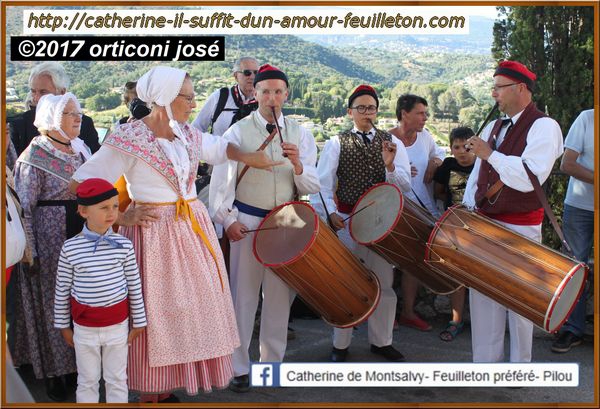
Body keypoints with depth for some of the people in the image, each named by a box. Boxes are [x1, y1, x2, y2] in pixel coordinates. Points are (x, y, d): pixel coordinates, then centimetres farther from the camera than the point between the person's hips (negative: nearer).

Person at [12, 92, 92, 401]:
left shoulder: (81, 149, 9)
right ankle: (53, 371, 20)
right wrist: (30, 252, -15)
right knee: (53, 302, 5)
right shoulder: (34, 156, -10)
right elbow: (24, 207, -11)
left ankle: (80, 361, 29)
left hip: (84, 234, 6)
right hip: (50, 239, -6)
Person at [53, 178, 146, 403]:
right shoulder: (70, 248, -11)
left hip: (118, 325, 0)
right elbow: (62, 290, -1)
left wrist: (138, 323, 3)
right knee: (87, 381, 16)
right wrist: (63, 325, 5)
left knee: (117, 380, 15)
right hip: (84, 328, 0)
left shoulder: (124, 245, -10)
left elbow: (135, 287, -2)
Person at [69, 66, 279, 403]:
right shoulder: (127, 139, -13)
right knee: (156, 310, 2)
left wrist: (246, 157, 8)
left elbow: (218, 147, 25)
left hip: (193, 228, 7)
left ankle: (168, 388, 30)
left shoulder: (187, 133, 6)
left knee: (191, 306, 13)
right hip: (152, 233, -7)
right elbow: (82, 185, -10)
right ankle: (152, 394, 22)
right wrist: (120, 216, -14)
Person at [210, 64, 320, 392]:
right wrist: (227, 219, -17)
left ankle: (272, 361, 28)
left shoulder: (300, 134, 3)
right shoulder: (238, 132, -4)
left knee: (280, 295, 12)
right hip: (247, 222, -2)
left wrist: (297, 164, -19)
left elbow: (311, 187, 0)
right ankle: (239, 367, 16)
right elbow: (221, 182, -6)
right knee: (243, 295, 4)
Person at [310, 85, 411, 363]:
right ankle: (340, 344, 24)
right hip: (347, 221, -2)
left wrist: (390, 165, -20)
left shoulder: (392, 143, 4)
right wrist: (330, 212, -22)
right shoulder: (336, 144, -1)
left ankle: (381, 341, 30)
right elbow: (323, 184, -7)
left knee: (384, 284, 12)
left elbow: (405, 186, -3)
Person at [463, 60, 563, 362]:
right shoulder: (493, 127, 11)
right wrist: (466, 211, 6)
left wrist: (490, 154, -22)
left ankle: (520, 366, 21)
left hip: (520, 229, -7)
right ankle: (485, 362, 22)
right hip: (484, 224, 7)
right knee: (482, 294, 10)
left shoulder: (544, 127, -11)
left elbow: (530, 176, -25)